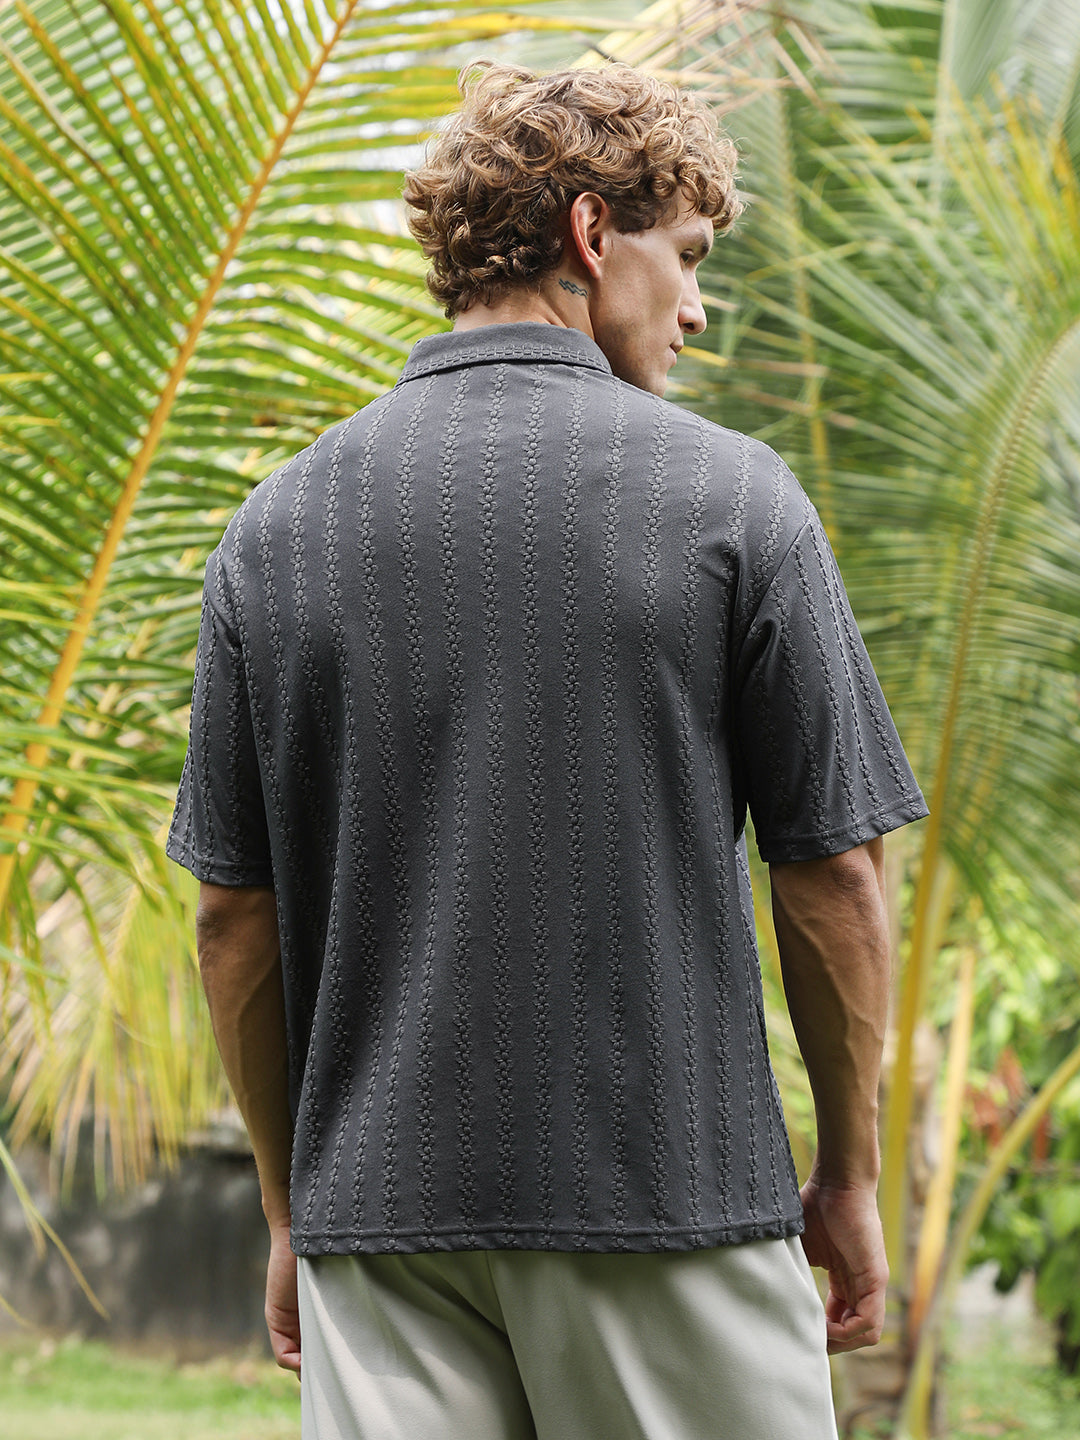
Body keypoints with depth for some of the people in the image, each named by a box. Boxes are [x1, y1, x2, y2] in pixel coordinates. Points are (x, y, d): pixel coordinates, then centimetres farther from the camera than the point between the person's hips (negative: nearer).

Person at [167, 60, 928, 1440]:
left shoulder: (279, 523, 3)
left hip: (380, 1210, 3)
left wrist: (289, 1207, 15)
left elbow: (235, 915, 5)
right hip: (673, 1195, -2)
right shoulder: (730, 495, -5)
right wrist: (849, 1172, 8)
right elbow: (833, 875, -4)